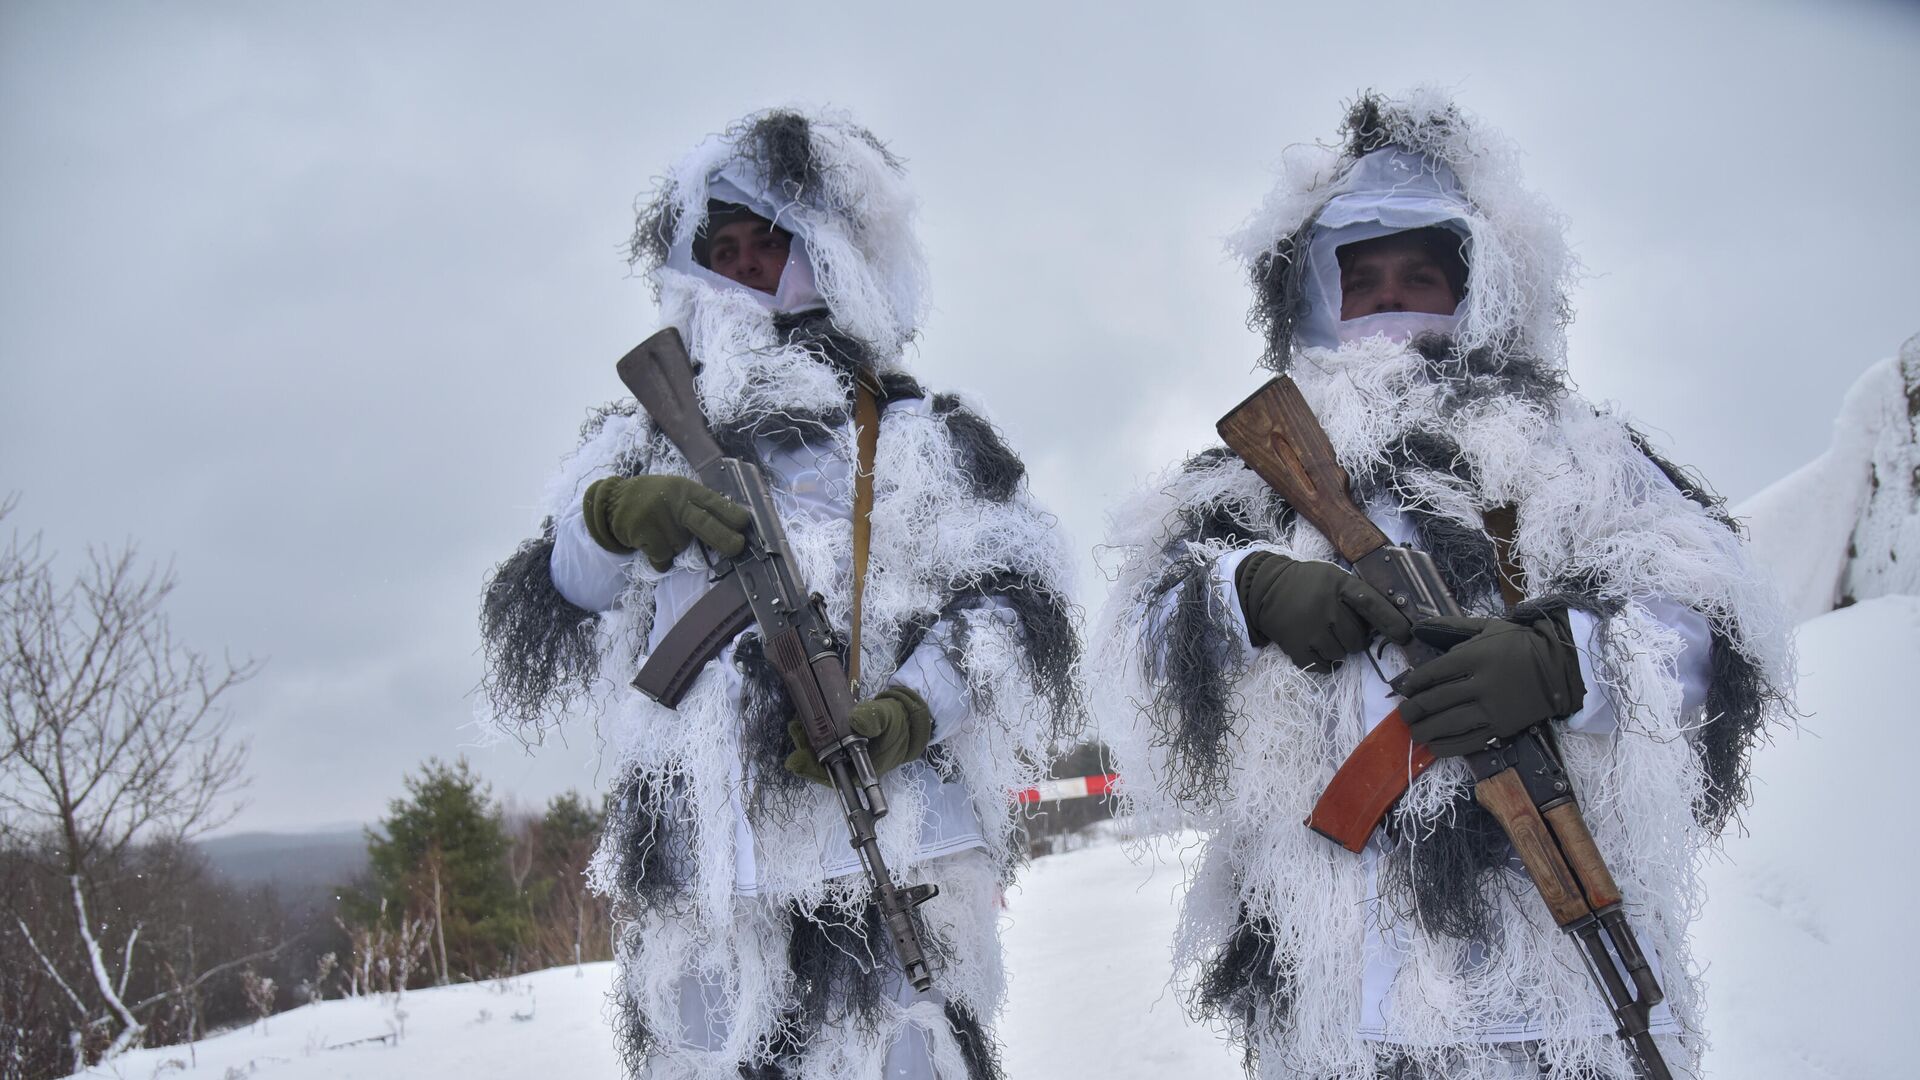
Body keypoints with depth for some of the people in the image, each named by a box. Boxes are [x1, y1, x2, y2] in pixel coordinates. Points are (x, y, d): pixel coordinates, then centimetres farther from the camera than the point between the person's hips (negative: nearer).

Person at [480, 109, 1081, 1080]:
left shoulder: (927, 436, 16)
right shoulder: (642, 446, 21)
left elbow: (1022, 609, 6)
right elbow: (524, 659, 12)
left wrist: (911, 710, -13)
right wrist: (612, 519, -7)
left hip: (890, 870, -2)